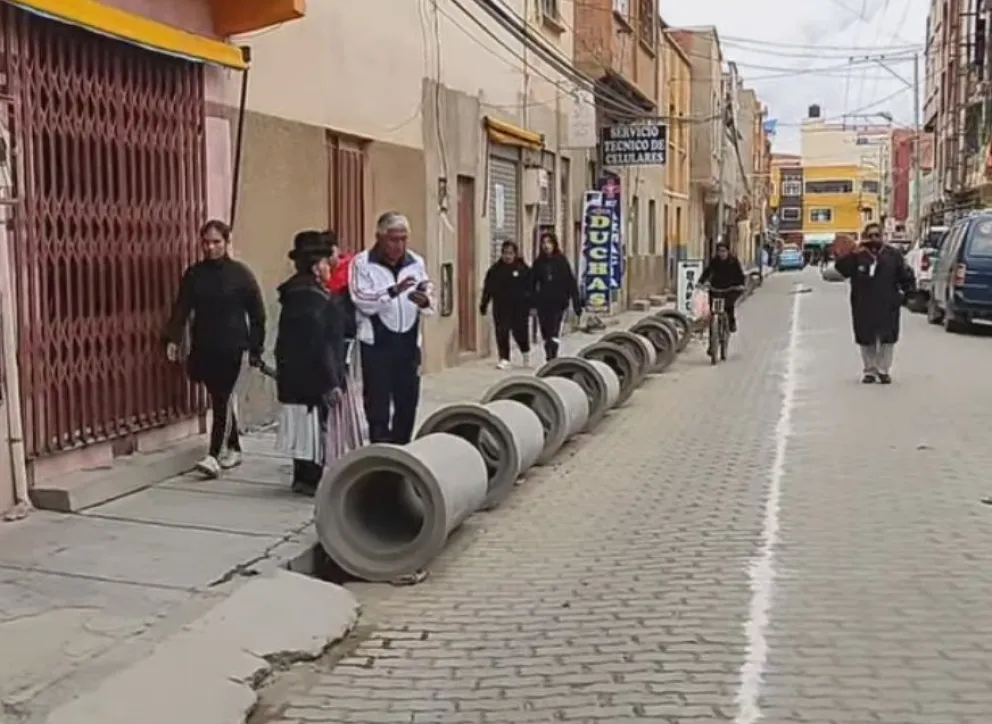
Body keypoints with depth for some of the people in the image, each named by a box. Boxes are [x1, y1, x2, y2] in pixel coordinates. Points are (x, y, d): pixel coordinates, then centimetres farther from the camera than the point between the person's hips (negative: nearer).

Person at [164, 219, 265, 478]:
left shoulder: (241, 274, -4)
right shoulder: (193, 274, 6)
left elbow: (257, 313, -1)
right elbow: (181, 308, 2)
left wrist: (256, 348, -2)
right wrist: (173, 339, -11)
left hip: (231, 347, -4)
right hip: (203, 347, 4)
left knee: (222, 400, -9)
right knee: (220, 400, 13)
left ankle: (214, 456, -11)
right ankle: (233, 449, 26)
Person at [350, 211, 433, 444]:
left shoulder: (416, 262, 8)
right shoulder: (362, 263, -5)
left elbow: (430, 304, 5)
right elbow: (362, 302, -18)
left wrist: (424, 301, -19)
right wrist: (393, 290, -30)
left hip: (409, 343, 5)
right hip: (376, 344, -4)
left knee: (408, 402, 10)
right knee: (378, 404, -1)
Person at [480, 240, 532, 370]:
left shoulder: (523, 269, -2)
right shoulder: (495, 270, 5)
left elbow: (530, 289, -2)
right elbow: (487, 289, 6)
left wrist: (530, 305, -8)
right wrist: (483, 305, 2)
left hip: (519, 308, -2)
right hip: (500, 308, 2)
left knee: (520, 332, 6)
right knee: (501, 333, -4)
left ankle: (526, 353, 34)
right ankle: (504, 359, 1)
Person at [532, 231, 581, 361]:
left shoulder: (561, 261, -1)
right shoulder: (538, 262, 6)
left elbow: (571, 282, -1)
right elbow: (533, 283, 7)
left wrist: (577, 303, -3)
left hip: (558, 302, -3)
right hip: (543, 302, 3)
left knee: (554, 333, -14)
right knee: (546, 334, 7)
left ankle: (553, 358, -17)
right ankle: (549, 358, 20)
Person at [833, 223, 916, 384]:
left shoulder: (893, 255, 3)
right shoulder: (857, 256, -2)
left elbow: (905, 275, 7)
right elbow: (845, 272, -12)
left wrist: (909, 289, -2)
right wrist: (841, 260, -27)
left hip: (887, 306, 1)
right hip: (863, 306, 0)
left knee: (887, 338, 5)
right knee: (866, 339, 8)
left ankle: (884, 370, 17)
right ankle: (869, 370, 21)